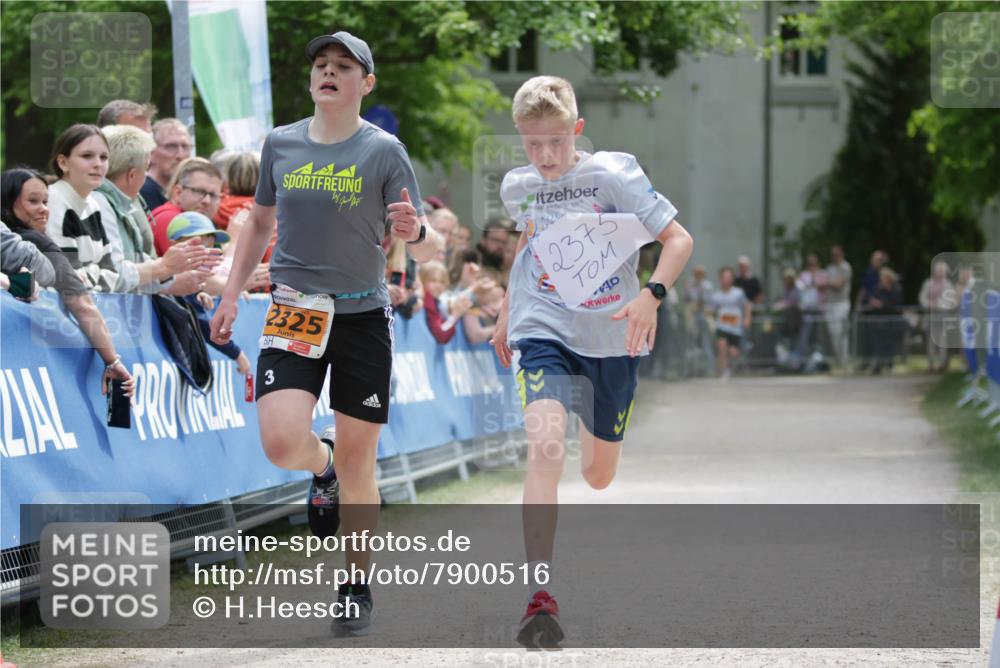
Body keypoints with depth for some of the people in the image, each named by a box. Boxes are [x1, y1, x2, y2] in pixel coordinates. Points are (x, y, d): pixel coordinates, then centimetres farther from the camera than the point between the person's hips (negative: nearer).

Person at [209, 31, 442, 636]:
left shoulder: (384, 151, -4)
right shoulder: (281, 143, 5)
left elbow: (431, 251, -6)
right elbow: (260, 223, 20)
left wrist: (415, 232, -29)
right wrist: (231, 296, 16)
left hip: (363, 316, -2)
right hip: (293, 311, 2)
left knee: (357, 461, 2)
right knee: (281, 441, -19)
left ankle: (357, 588, 19)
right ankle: (322, 466, 18)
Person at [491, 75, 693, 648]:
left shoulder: (612, 174, -11)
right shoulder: (518, 187, 1)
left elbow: (679, 239, -12)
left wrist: (651, 295, -28)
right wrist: (506, 314, 26)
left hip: (613, 337, 0)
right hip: (544, 331, 1)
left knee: (599, 476, 13)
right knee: (545, 447, -26)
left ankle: (596, 427, 55)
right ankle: (541, 595, -30)